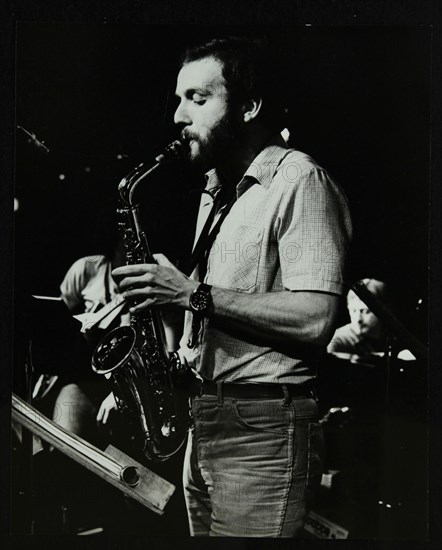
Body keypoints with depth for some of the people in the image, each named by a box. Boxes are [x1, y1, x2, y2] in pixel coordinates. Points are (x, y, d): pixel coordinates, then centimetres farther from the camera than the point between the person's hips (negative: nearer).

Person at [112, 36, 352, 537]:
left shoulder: (299, 180, -12)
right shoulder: (215, 192, 17)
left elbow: (314, 319, -22)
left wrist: (193, 294, -21)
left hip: (264, 427, -8)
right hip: (202, 422, 9)